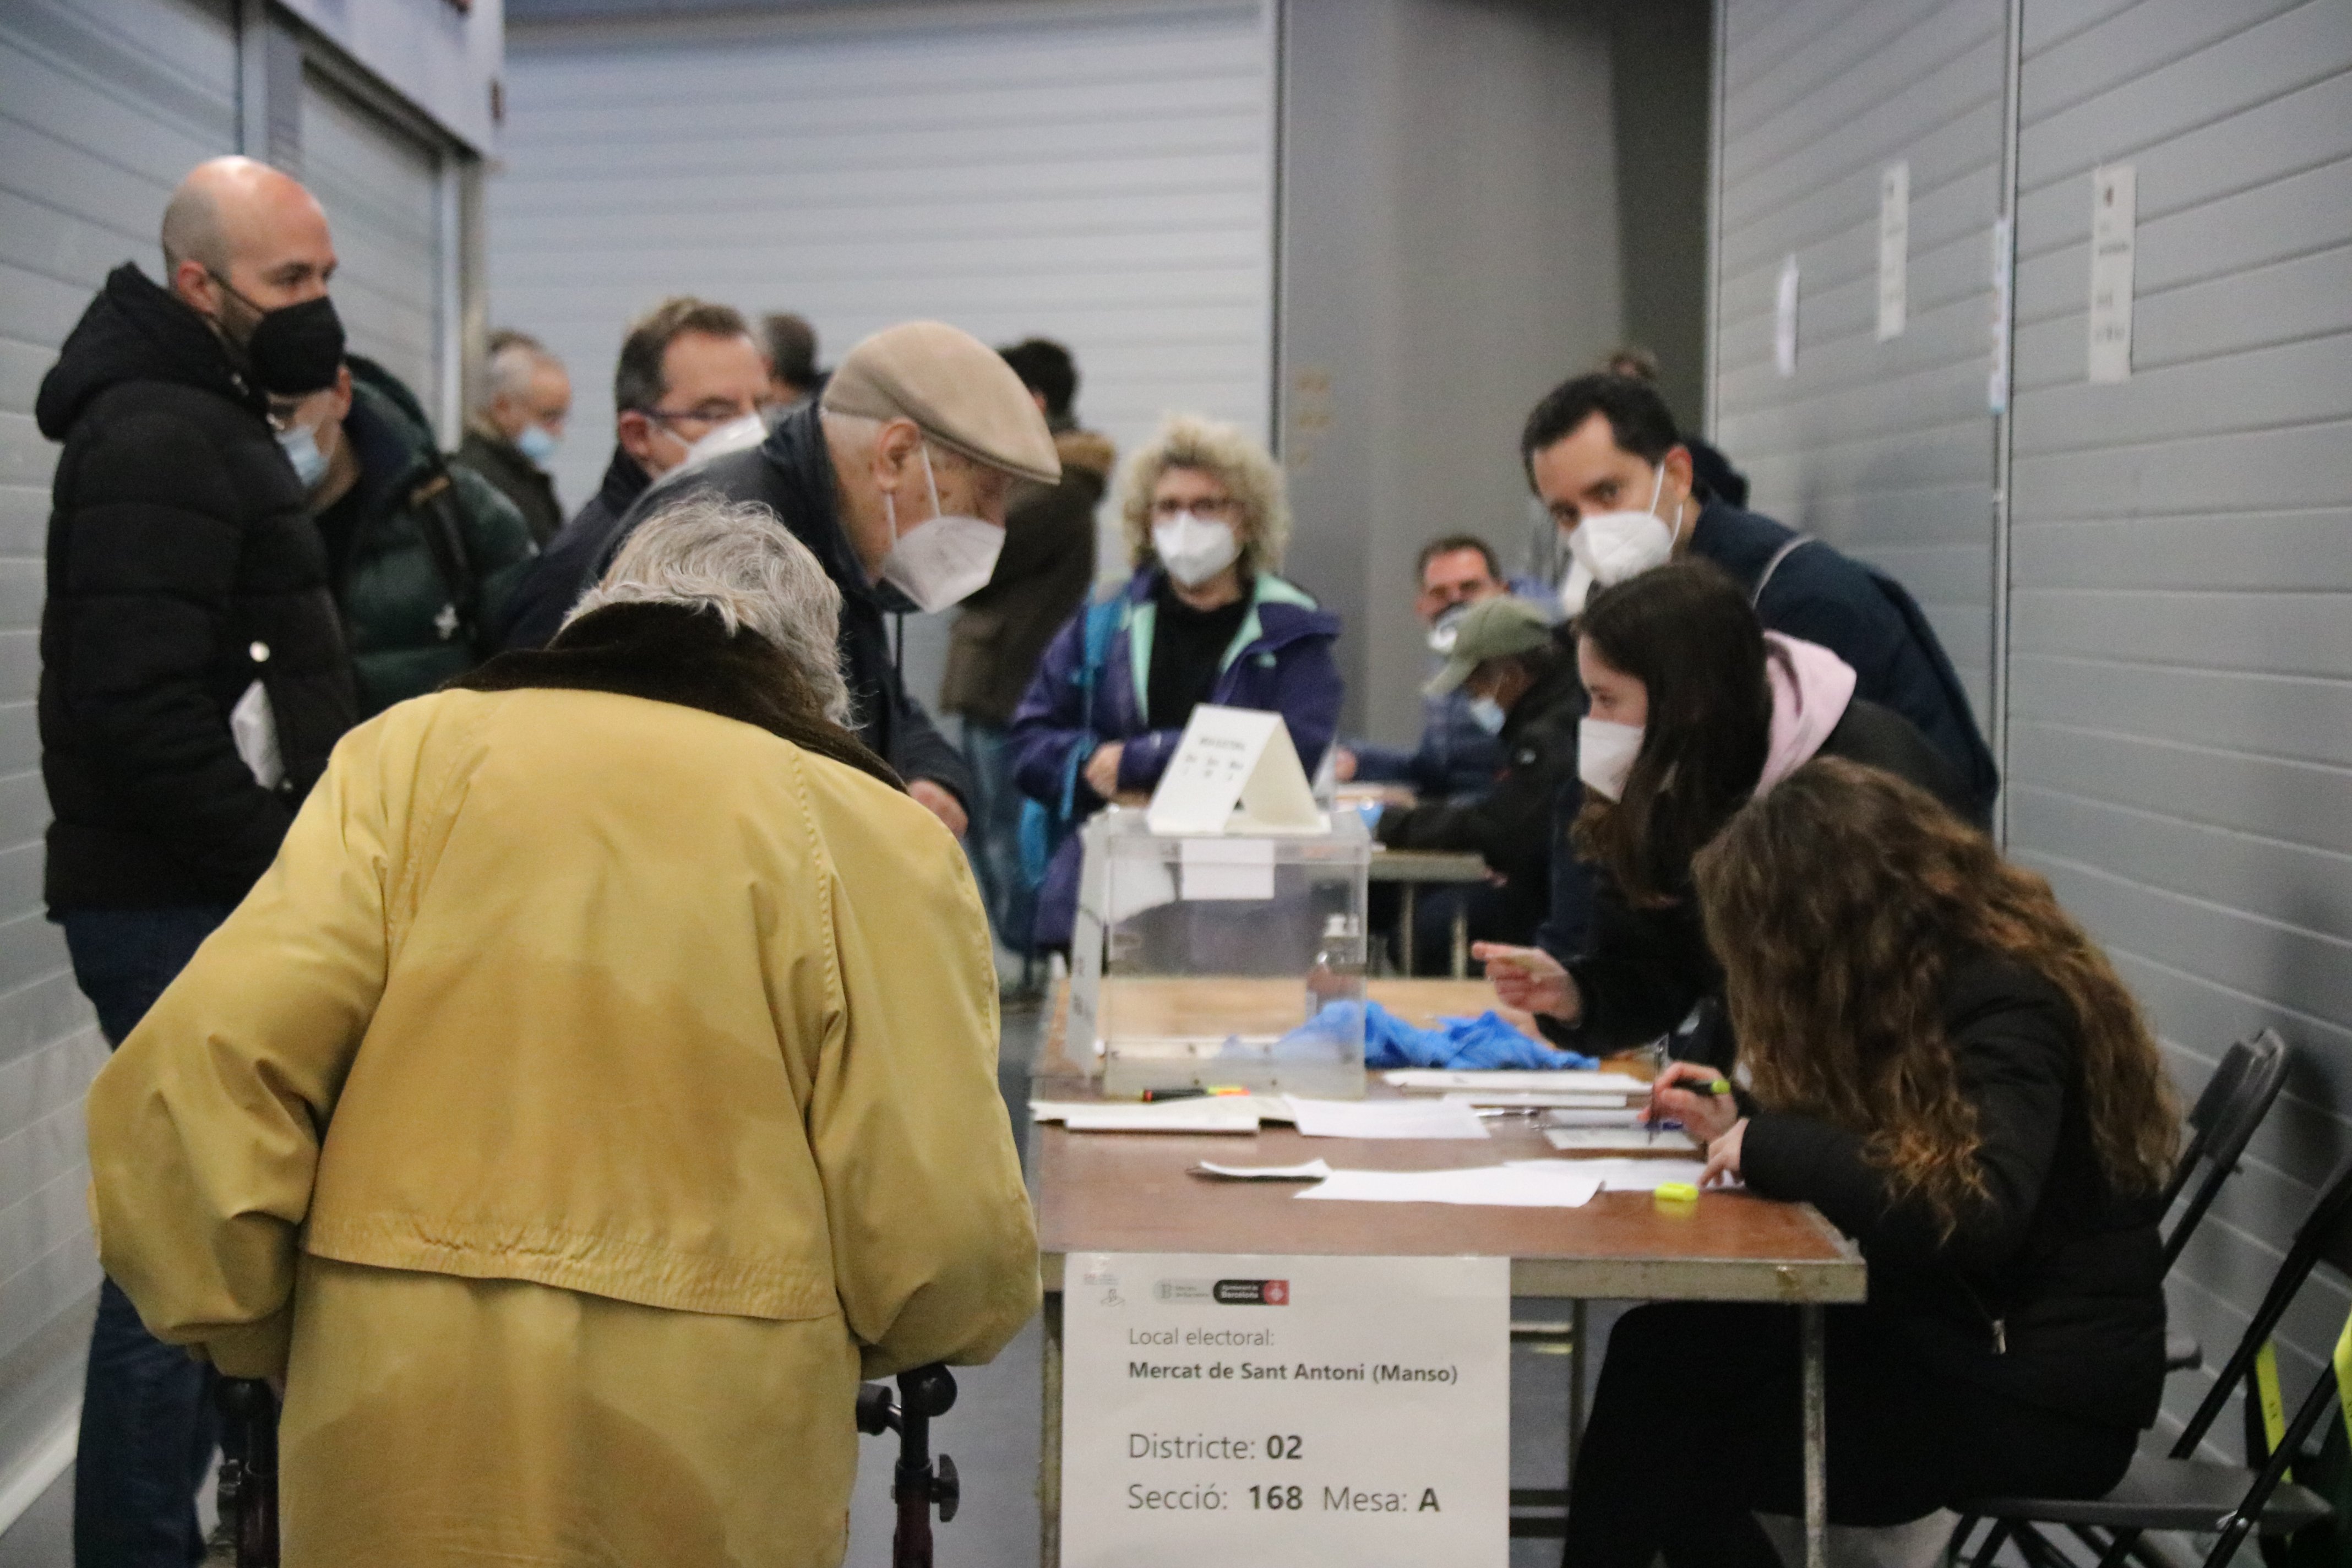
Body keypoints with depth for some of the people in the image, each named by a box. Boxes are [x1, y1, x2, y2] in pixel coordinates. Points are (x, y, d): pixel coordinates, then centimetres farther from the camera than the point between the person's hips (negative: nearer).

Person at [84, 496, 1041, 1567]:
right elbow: (945, 1251, -8)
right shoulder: (869, 833, -2)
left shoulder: (416, 750, 2)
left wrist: (249, 1335, 10)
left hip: (389, 1449, 2)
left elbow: (189, 1080, -7)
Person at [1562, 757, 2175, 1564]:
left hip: (2045, 1401, -8)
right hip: (1962, 1331, 8)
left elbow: (1973, 1213, -32)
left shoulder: (2007, 1008, -19)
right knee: (1658, 1346, -9)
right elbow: (1881, 1146, 19)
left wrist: (1769, 1146, -23)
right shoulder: (1952, 979, 7)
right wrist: (1743, 1118, 5)